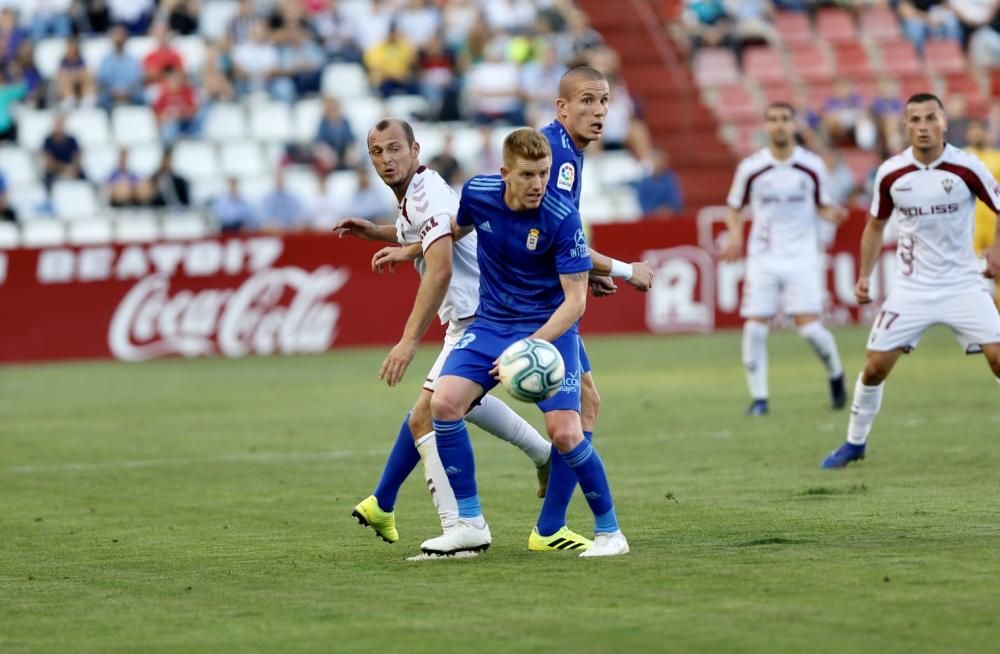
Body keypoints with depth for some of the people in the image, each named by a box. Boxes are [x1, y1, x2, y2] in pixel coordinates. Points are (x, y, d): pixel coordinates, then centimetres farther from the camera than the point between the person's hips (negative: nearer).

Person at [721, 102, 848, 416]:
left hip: (801, 257, -1)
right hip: (763, 258, 1)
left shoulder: (813, 166, -2)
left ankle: (836, 375, 18)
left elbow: (822, 205, 10)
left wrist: (833, 214, -12)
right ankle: (758, 398, 5)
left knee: (809, 326, -11)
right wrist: (735, 233, -10)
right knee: (754, 328, -8)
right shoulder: (750, 167, -2)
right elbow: (733, 208, 9)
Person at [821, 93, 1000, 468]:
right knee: (875, 365, -2)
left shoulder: (967, 168, -11)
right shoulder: (890, 174, -5)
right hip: (911, 287, 1)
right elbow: (876, 225, 11)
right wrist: (864, 276, 5)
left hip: (962, 283, -1)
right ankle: (855, 442, 18)